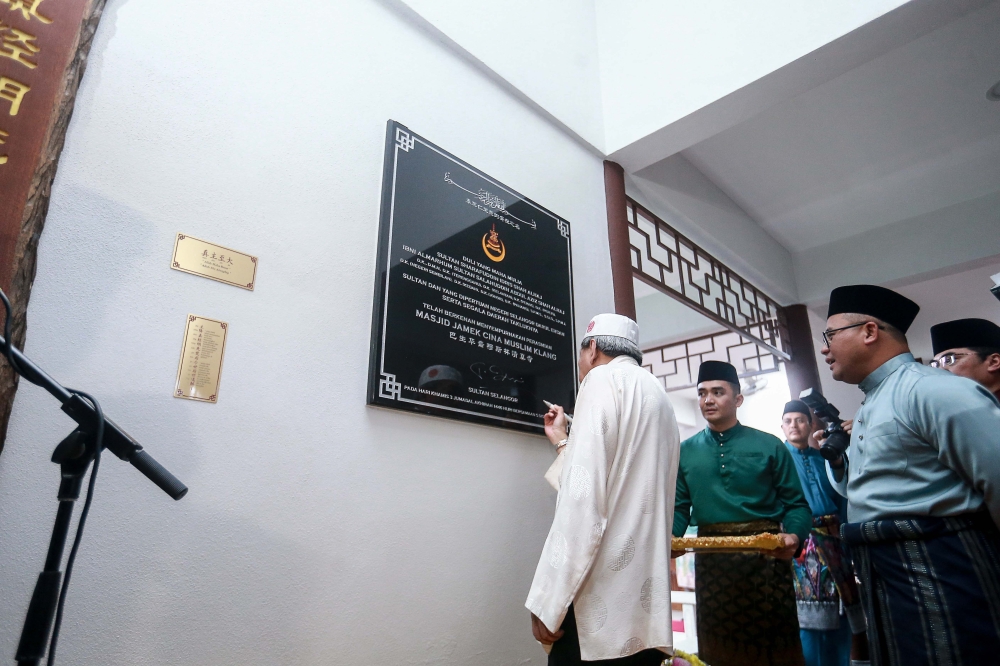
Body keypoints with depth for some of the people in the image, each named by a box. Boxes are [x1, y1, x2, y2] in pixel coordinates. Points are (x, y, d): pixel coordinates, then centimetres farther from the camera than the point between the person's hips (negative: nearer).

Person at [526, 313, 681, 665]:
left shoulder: (603, 380, -6)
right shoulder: (659, 398, 20)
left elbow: (584, 497, -18)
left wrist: (548, 601, -16)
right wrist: (564, 442, 35)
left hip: (604, 602, -9)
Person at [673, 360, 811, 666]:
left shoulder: (769, 446, 0)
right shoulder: (686, 452, 6)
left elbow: (796, 504, 0)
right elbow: (680, 508, 7)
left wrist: (793, 535, -19)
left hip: (764, 559, -2)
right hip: (710, 562, 2)